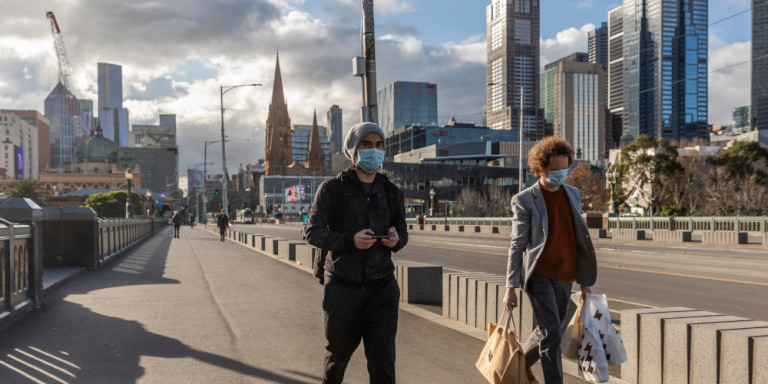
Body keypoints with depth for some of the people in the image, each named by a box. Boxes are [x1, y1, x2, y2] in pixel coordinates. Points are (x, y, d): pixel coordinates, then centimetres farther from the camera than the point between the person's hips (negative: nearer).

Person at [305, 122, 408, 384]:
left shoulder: (391, 193, 5)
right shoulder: (332, 189, -5)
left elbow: (402, 232, 14)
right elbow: (313, 232, -8)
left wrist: (396, 239, -11)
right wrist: (350, 240, -24)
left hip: (382, 287, 2)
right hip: (342, 288, -1)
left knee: (382, 360, -6)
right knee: (338, 353, 17)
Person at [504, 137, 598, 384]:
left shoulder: (573, 194, 11)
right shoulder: (524, 200, -6)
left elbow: (579, 238, 16)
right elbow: (517, 245, -6)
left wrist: (584, 281, 16)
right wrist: (511, 288, -8)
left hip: (564, 277, 6)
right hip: (539, 275, -6)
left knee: (547, 332, 15)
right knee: (552, 333, -12)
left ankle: (522, 364, 40)